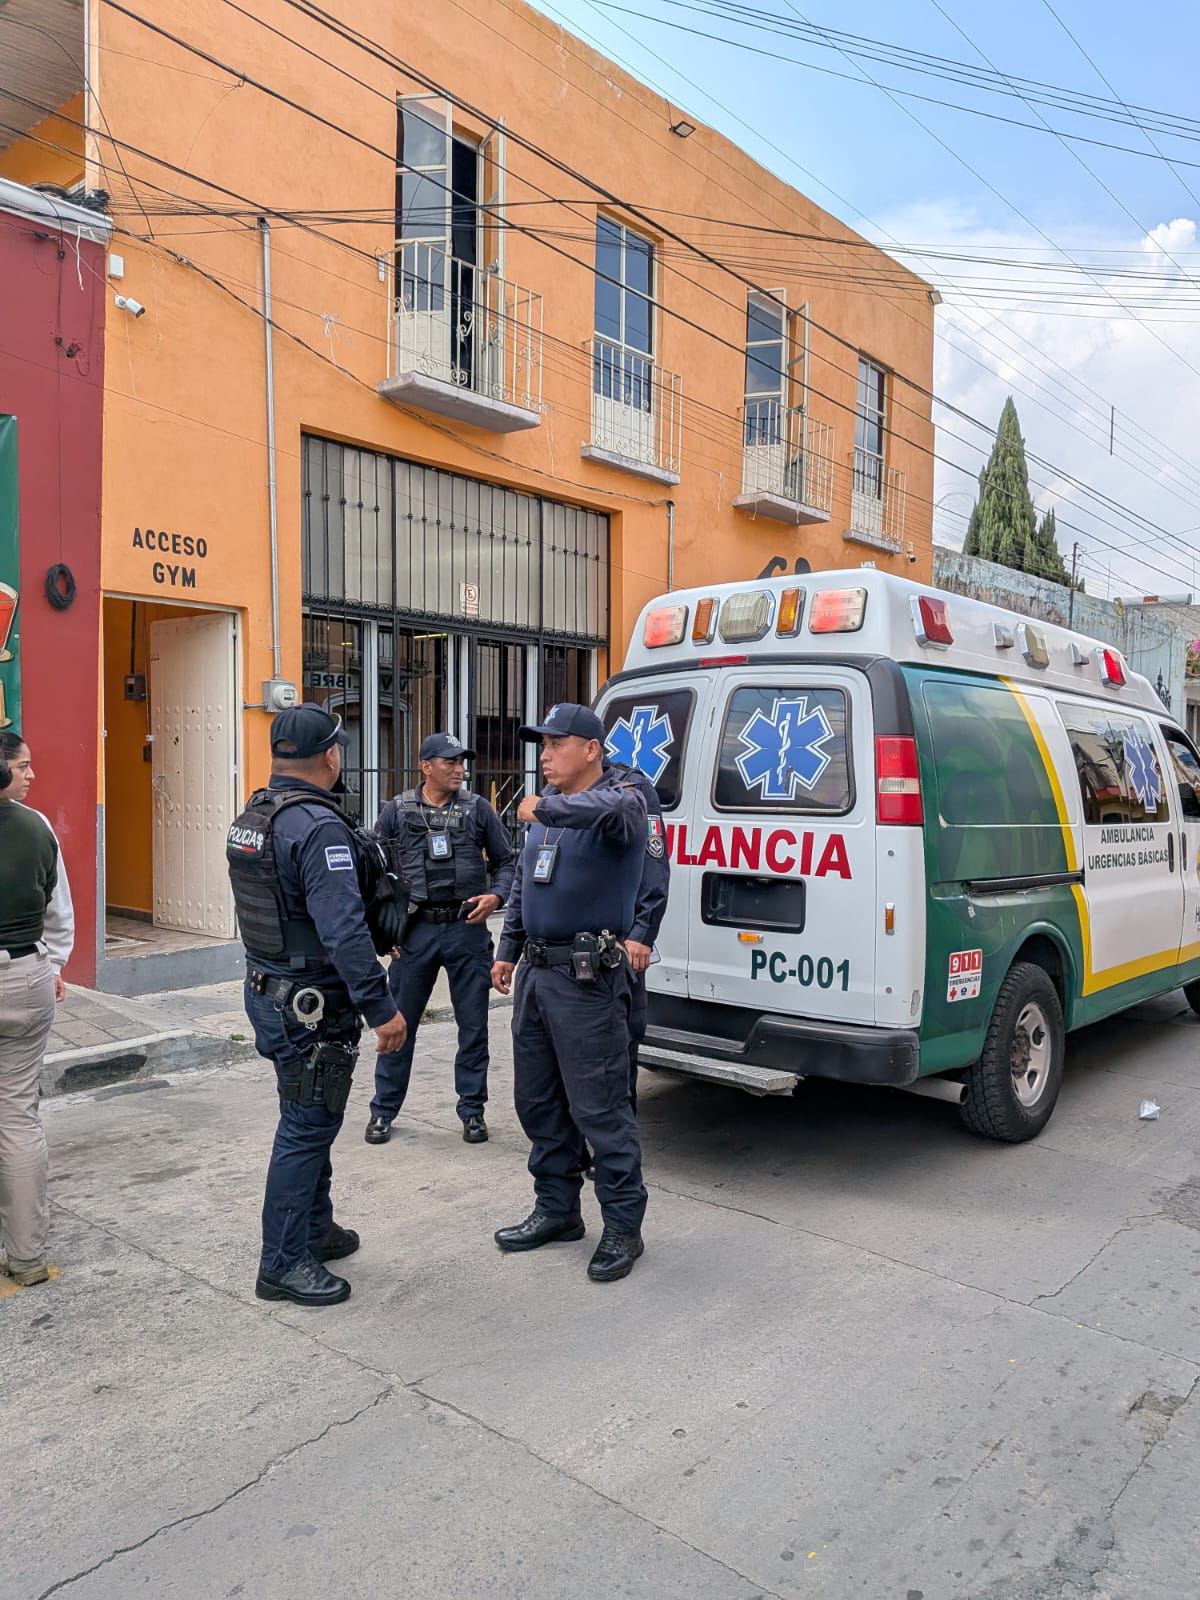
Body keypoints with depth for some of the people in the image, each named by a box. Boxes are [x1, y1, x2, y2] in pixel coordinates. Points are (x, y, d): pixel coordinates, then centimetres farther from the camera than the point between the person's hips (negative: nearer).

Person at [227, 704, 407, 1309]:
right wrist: (381, 1008, -24)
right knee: (307, 1127, 2)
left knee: (311, 1120, 22)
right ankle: (284, 1264, 14)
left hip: (268, 990, 10)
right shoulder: (318, 826, -22)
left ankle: (315, 1228, 36)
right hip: (312, 1006, -10)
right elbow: (343, 930, -27)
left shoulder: (251, 818, 9)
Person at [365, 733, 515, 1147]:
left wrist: (495, 896, -8)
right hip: (416, 930, 0)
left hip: (467, 929, 1)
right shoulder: (397, 811, 3)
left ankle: (472, 1110, 22)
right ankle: (383, 1110, 22)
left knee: (473, 1026, 7)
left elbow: (507, 861, 10)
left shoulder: (477, 809, 3)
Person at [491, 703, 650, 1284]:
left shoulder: (621, 800, -11)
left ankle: (623, 1226, 14)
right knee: (538, 1102, 17)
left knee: (599, 1108, -2)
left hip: (587, 979, -9)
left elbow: (607, 810, -39)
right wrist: (508, 950, 22)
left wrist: (543, 808, -29)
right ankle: (556, 1209, 32)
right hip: (535, 973, 9)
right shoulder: (546, 808, 14)